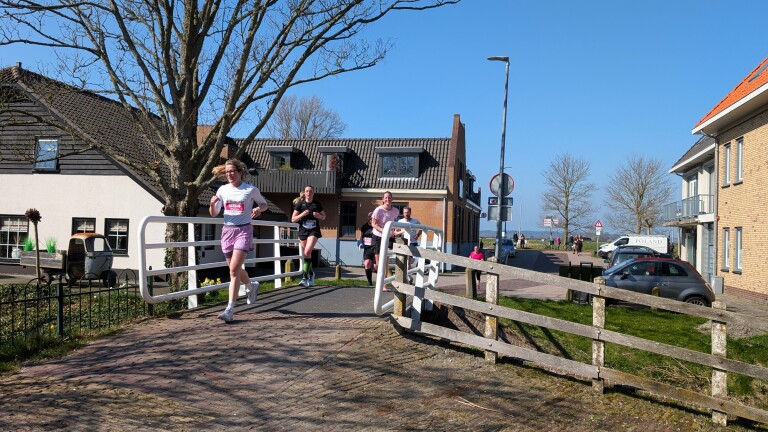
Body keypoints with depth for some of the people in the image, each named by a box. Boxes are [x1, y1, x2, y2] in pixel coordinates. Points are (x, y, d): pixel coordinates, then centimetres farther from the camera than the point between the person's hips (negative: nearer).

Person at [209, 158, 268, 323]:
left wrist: (259, 209, -10)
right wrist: (212, 204, -12)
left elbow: (264, 203, 12)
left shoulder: (251, 190, -3)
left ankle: (230, 310, -17)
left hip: (244, 230, -5)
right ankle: (251, 286, 48)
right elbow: (214, 214, 9)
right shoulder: (223, 190, 6)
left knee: (234, 269, -16)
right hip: (227, 230, 5)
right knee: (234, 269, 15)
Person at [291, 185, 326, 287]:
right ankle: (311, 273, 35)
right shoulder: (300, 204, 1)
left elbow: (323, 217, 15)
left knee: (307, 252, -20)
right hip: (303, 230, 2)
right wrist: (302, 214, -16)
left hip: (314, 230, -2)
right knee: (306, 254, 11)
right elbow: (293, 219, 0)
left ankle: (305, 277, -18)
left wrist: (318, 215, -7)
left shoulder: (317, 204, 3)